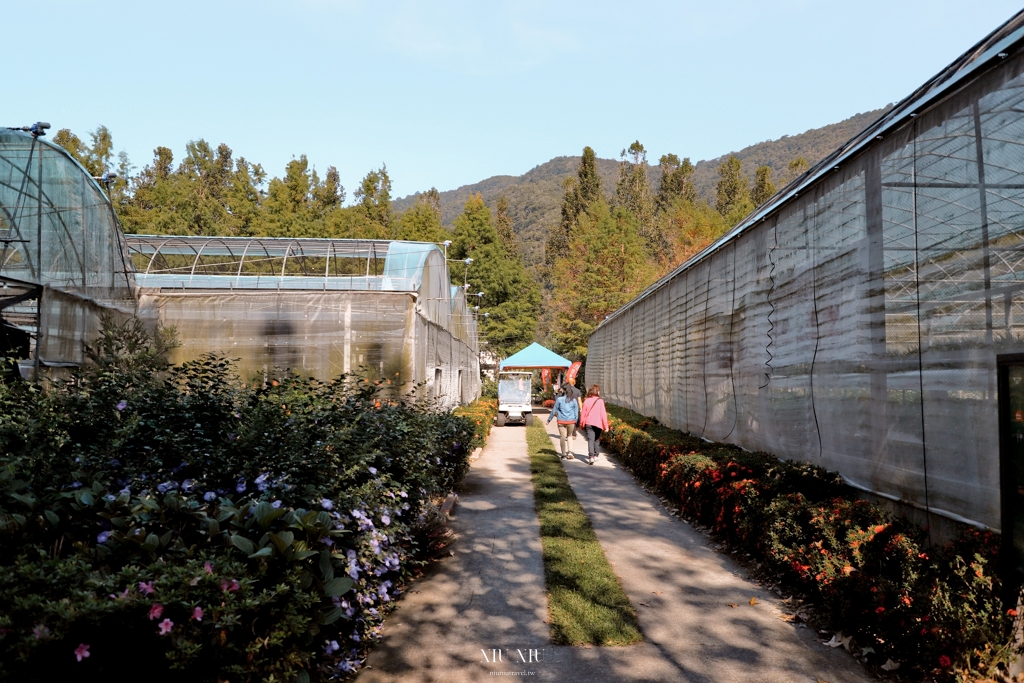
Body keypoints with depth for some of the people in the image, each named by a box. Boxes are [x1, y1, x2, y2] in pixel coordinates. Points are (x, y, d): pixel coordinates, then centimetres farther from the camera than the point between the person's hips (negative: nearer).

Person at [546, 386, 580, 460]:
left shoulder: (559, 399, -5)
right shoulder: (573, 400, 4)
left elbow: (554, 410, -2)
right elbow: (576, 412, 8)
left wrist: (549, 419, 7)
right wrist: (576, 421, 18)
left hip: (561, 421, -2)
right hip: (571, 421, 2)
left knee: (562, 437, 4)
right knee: (569, 436, 18)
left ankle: (564, 455, 4)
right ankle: (569, 451, 4)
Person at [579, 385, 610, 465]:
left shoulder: (586, 401, -1)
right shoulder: (600, 401, -7)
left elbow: (583, 414, 4)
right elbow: (603, 414, -7)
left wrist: (582, 424, 16)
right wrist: (605, 425, -2)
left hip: (588, 423, 0)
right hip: (598, 424, 0)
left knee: (590, 440, -4)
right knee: (596, 440, 19)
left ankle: (591, 456, -19)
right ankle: (595, 455, 24)